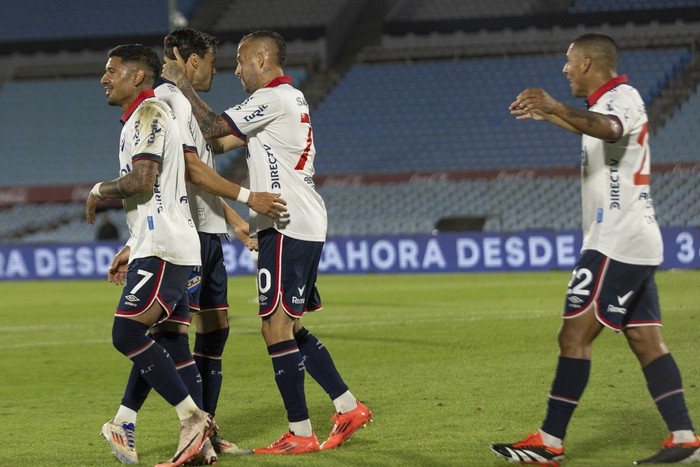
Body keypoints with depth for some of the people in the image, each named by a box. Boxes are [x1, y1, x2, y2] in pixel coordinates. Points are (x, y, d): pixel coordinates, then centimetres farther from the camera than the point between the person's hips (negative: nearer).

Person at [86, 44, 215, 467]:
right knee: (164, 344, 7)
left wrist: (100, 191, -3)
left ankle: (193, 417, -14)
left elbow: (141, 181, -21)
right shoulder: (146, 116, 24)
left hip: (162, 251, -10)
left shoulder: (149, 112, -9)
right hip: (159, 248, 10)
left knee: (126, 335, -15)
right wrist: (134, 248, 26)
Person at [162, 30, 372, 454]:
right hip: (305, 226, 10)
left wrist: (181, 83, -5)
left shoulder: (272, 99, -12)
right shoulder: (291, 98, 20)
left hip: (287, 225, -10)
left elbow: (213, 128, -15)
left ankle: (301, 434, -7)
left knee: (277, 328, -8)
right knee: (291, 328, 15)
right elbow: (225, 142, 21)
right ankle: (349, 408, 17)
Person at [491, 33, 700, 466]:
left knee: (574, 335, -10)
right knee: (646, 341, 6)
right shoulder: (610, 102, 18)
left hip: (616, 243, -10)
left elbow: (608, 128, -39)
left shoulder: (622, 96, -13)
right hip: (636, 244, 10)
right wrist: (549, 115, 51)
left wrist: (557, 106, -54)